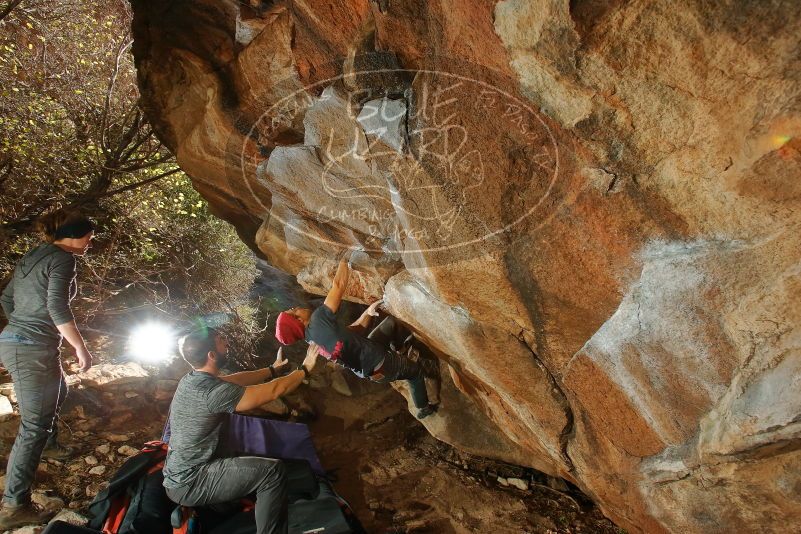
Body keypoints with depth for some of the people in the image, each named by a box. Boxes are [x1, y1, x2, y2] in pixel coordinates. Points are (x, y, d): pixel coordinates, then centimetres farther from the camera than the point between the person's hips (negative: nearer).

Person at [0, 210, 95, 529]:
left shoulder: (32, 256, 15)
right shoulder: (62, 258, -12)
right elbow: (57, 306, -24)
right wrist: (80, 347, -20)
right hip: (33, 349, -10)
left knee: (58, 393, 32)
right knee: (34, 425, -5)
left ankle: (48, 445, 53)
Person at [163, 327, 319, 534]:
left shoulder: (192, 379, 0)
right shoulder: (212, 391, -28)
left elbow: (237, 380, 13)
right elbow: (274, 391, -22)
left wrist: (273, 369, 17)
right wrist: (305, 368, -8)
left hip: (178, 474, 10)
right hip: (188, 485, -10)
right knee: (272, 471, -17)